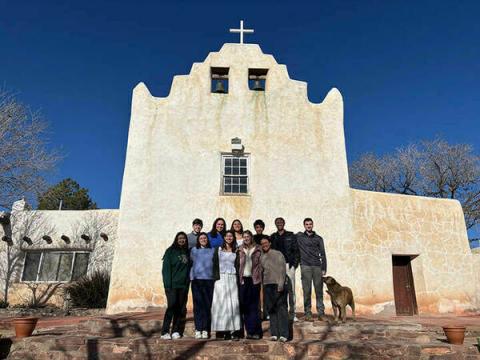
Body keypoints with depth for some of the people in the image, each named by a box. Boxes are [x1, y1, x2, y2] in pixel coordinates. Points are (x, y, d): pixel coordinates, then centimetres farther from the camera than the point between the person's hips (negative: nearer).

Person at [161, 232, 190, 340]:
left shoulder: (187, 252, 14)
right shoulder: (170, 251, 2)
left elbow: (189, 268, 15)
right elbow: (166, 269, -4)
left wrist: (187, 282, 4)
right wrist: (167, 284, -12)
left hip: (183, 285, 4)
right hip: (172, 285, -4)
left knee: (180, 308, 3)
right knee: (172, 305, -12)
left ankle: (176, 331, 12)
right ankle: (165, 331, -4)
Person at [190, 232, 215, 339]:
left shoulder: (212, 250, 10)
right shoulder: (194, 250, 10)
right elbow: (190, 263, 13)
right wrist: (192, 275, 4)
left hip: (209, 280, 0)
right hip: (196, 280, 0)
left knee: (208, 305, -2)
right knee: (198, 304, -3)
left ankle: (205, 329, 5)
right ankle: (198, 329, 4)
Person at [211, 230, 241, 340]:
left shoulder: (235, 251, 11)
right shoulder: (218, 249, 7)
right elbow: (215, 264, 3)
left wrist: (238, 279, 1)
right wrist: (217, 277, -7)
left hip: (232, 278, 1)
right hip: (221, 278, -1)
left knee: (233, 303, -3)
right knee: (222, 304, -4)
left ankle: (234, 331, 0)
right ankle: (225, 331, -1)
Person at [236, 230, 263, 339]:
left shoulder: (257, 249, 4)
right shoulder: (240, 250, 9)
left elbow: (261, 264, 6)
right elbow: (237, 264, 10)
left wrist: (260, 277, -2)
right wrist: (239, 277, 2)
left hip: (254, 279, -2)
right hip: (243, 279, 2)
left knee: (253, 305, -1)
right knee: (244, 305, 2)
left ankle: (255, 331, 5)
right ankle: (249, 330, 12)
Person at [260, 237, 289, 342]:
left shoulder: (278, 254, 1)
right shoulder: (261, 257, 14)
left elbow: (283, 270, -4)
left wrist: (281, 284, -12)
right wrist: (262, 283, 7)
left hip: (278, 284, -4)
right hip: (267, 285, 4)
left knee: (281, 308, -5)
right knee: (271, 309, 5)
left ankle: (283, 334, -2)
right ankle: (274, 333, 11)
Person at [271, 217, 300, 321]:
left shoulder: (291, 236, 6)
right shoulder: (273, 237, 12)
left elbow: (296, 251, 2)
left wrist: (295, 264, -6)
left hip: (289, 265, -1)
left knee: (291, 290, 0)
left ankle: (292, 313, 6)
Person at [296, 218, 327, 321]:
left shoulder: (318, 238, 12)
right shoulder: (299, 236, 8)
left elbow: (323, 254, 11)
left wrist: (324, 268, 3)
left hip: (317, 266, 1)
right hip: (305, 266, -1)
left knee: (319, 290, 1)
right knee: (307, 291, -1)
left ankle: (321, 313, 7)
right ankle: (307, 313, 6)